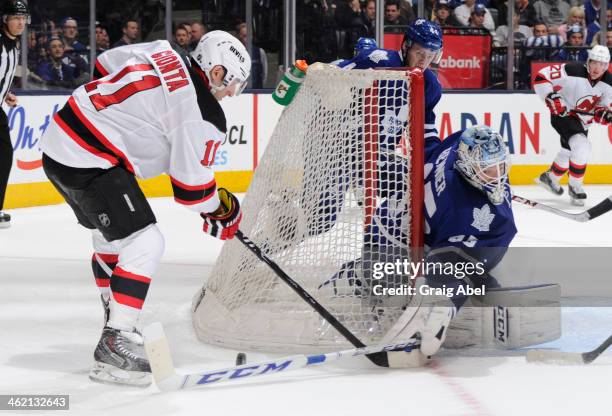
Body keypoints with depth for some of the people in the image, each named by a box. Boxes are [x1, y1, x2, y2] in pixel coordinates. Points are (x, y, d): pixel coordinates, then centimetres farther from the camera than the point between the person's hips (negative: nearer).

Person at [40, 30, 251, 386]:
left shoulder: (162, 53, 8)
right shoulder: (204, 115, -14)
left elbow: (104, 67, 22)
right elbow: (191, 186, -9)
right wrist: (223, 210, 9)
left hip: (60, 138, 10)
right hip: (88, 162, -10)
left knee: (110, 235, 26)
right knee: (144, 243, -9)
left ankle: (116, 319, 39)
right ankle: (114, 346, -13)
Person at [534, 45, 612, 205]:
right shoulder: (573, 71, -29)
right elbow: (541, 77, -26)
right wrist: (552, 98, -34)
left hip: (582, 120, 8)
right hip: (562, 114, -8)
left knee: (569, 152, 24)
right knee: (581, 147, -24)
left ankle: (549, 178, 50)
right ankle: (575, 186, -6)